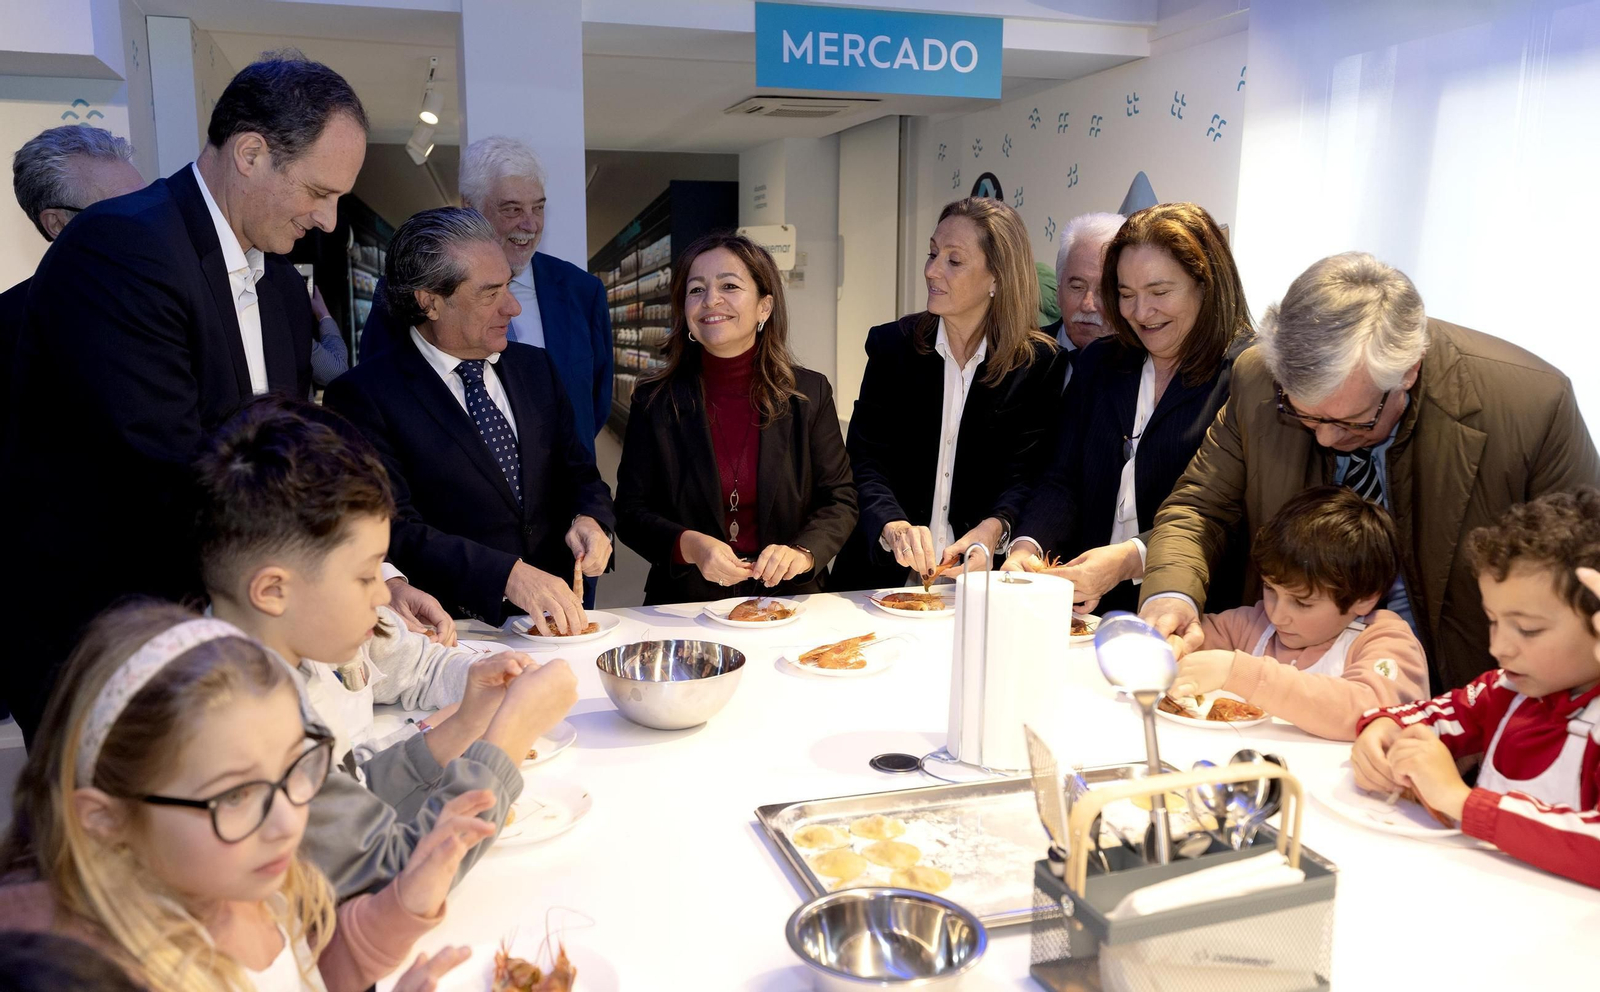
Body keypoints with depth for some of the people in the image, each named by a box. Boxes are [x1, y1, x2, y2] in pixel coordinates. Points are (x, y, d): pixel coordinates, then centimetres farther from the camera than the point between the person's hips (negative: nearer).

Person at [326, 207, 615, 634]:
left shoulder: (536, 367, 13)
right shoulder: (362, 395, -5)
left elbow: (581, 477, 19)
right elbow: (396, 531, -13)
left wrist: (589, 520, -4)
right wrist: (508, 575, -24)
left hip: (558, 617, 5)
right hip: (452, 632, -4)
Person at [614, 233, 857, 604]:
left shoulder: (810, 394, 4)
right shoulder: (654, 400, 3)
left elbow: (839, 501, 6)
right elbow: (631, 511, 3)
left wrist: (803, 552, -15)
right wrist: (689, 546, -17)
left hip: (788, 601, 1)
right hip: (685, 607, 0)